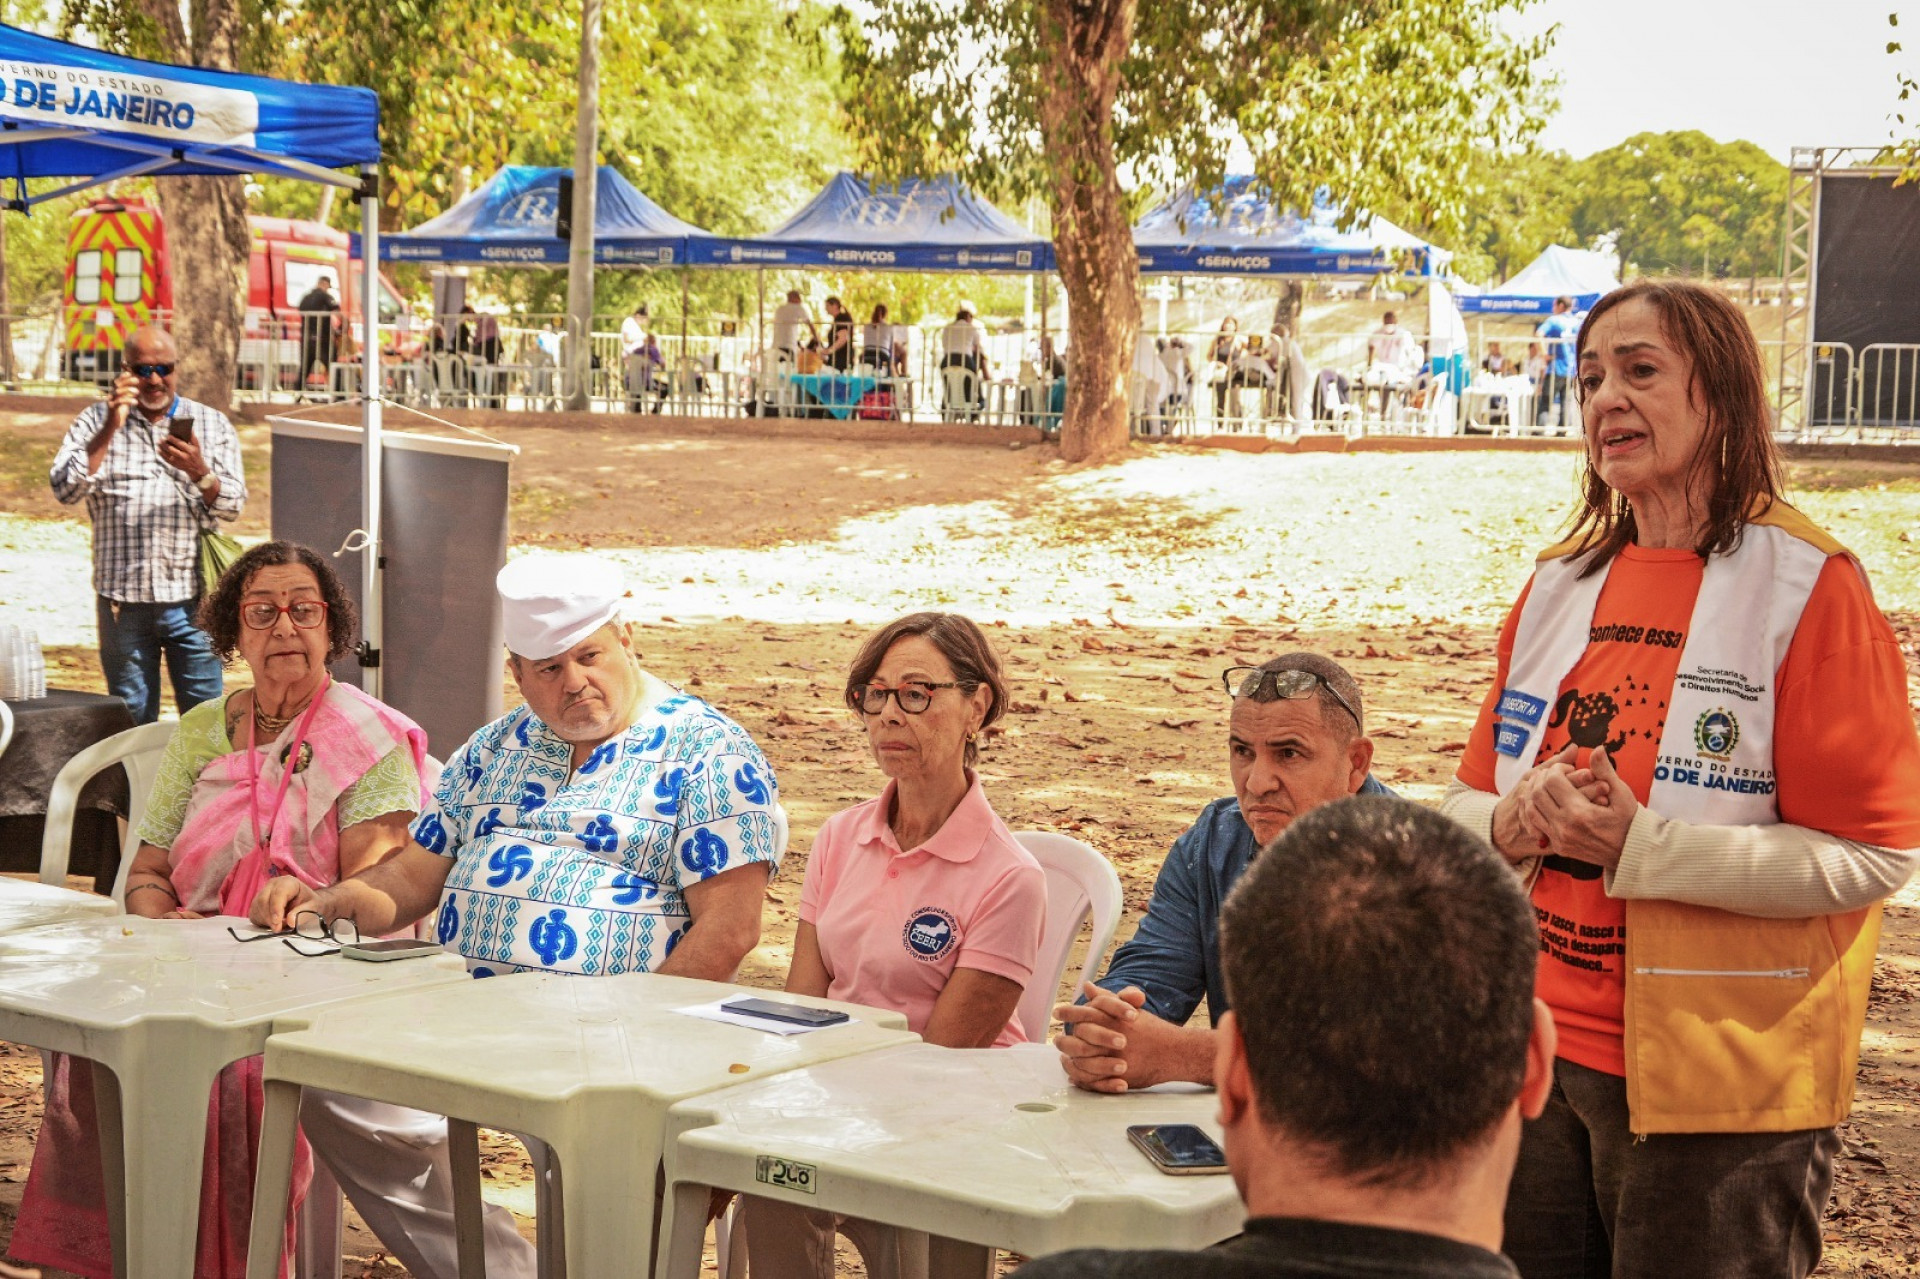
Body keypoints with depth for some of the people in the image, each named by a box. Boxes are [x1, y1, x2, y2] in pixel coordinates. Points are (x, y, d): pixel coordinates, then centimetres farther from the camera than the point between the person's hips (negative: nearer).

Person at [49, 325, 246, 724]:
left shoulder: (212, 424, 10)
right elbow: (65, 489, -7)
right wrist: (111, 427, -14)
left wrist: (199, 471, -19)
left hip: (191, 597, 0)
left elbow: (232, 508, 1)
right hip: (121, 597, 0)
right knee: (131, 722, 8)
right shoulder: (97, 421, 8)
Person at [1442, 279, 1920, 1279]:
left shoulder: (1808, 585, -11)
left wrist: (1641, 846, -22)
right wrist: (1513, 825, -10)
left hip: (1719, 1086, -6)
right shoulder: (1559, 584, 9)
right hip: (1543, 1055, 6)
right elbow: (1471, 800, 13)